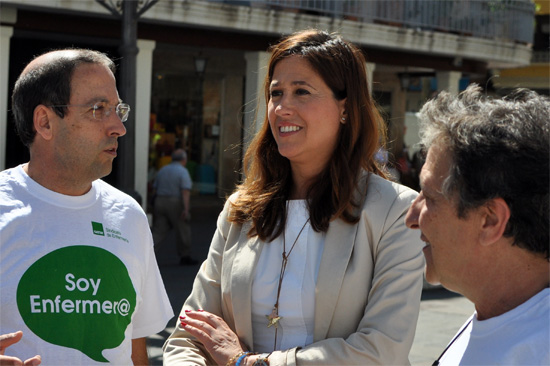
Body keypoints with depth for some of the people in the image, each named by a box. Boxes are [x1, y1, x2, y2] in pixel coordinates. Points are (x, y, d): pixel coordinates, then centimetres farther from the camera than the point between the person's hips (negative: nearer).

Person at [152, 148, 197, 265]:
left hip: (160, 203, 5)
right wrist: (186, 209, -21)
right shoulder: (183, 172, -6)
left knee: (158, 231, 2)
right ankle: (185, 257, 19)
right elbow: (185, 191, -17)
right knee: (183, 230, 10)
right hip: (175, 204, -5)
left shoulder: (162, 170, 13)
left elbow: (154, 189, 16)